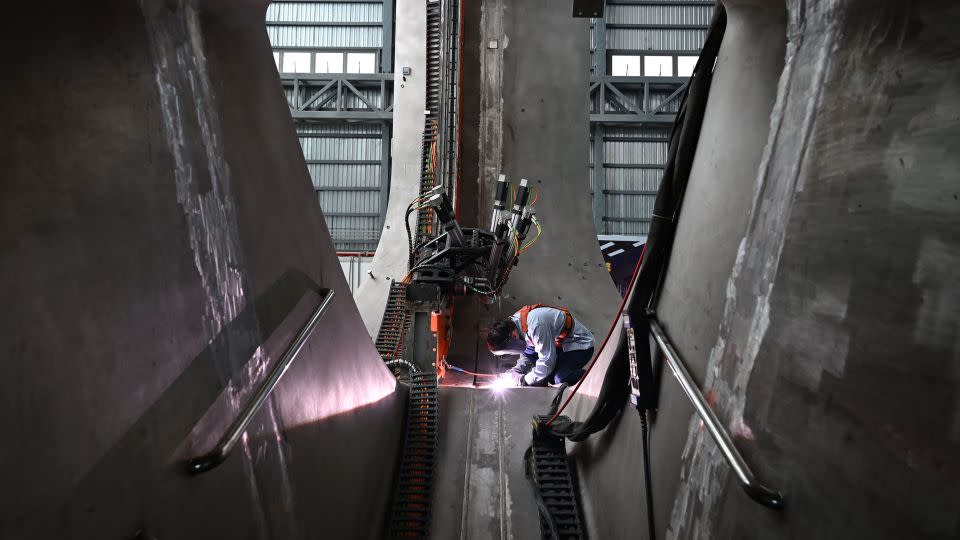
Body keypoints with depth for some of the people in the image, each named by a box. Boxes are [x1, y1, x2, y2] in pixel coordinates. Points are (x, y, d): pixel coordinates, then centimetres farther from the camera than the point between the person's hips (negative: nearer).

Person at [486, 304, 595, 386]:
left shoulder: (535, 325, -35)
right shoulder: (513, 322, -7)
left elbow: (547, 360, -29)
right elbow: (527, 353, 7)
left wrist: (525, 380, -21)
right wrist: (516, 371, -10)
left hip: (580, 345, -9)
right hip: (559, 344, 9)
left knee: (560, 379, -27)